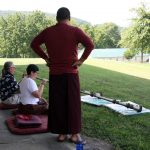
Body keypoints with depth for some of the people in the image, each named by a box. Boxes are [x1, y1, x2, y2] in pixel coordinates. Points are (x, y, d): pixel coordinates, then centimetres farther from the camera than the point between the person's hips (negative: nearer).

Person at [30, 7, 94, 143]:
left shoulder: (48, 31, 4)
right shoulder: (75, 31, -5)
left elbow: (34, 44, 12)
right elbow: (90, 45, -14)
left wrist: (45, 57, 11)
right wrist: (82, 60, -7)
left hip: (55, 73, 3)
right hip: (71, 72, -2)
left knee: (57, 104, 9)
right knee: (73, 103, 6)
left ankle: (61, 133, 14)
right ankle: (74, 133, 10)